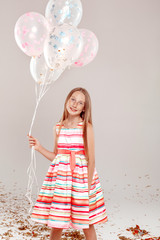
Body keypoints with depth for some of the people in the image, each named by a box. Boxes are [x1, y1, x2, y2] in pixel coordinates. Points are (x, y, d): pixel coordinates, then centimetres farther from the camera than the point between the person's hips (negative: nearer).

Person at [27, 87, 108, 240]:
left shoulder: (86, 127, -5)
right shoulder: (58, 127, 7)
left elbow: (91, 159, -6)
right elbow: (56, 156, 13)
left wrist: (88, 186, -10)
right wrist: (39, 147, 2)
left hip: (81, 175, -3)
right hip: (60, 176, 3)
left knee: (86, 225, 7)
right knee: (55, 224, 6)